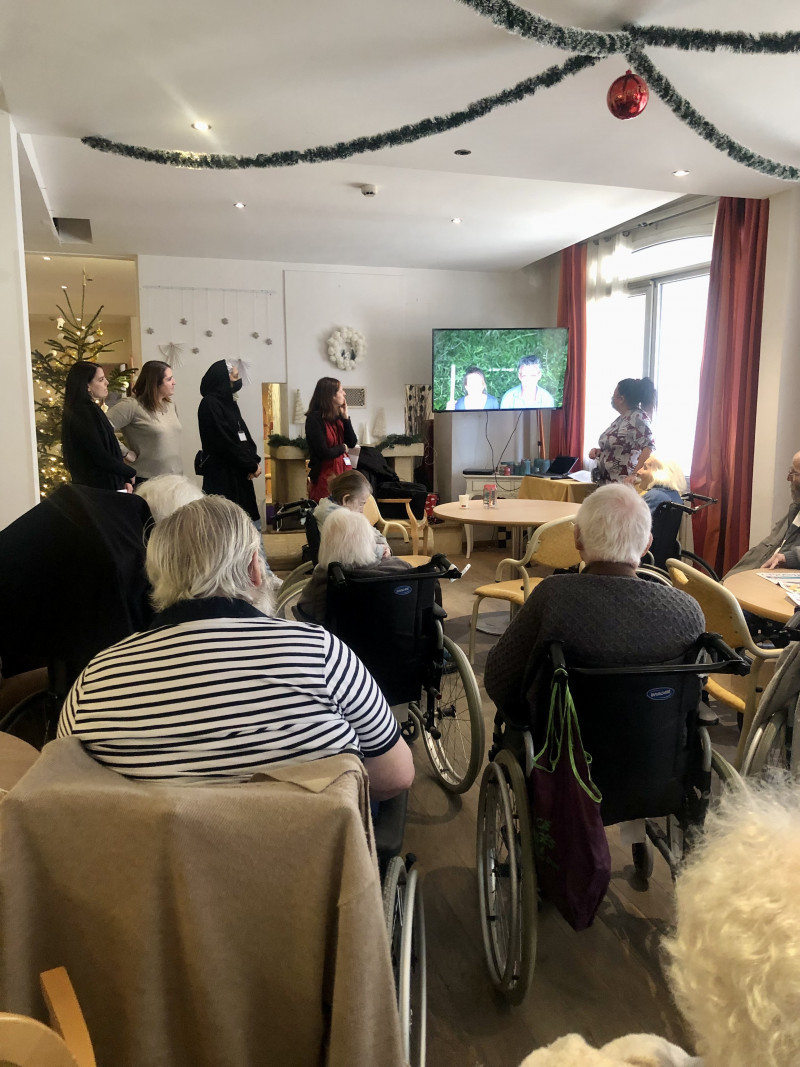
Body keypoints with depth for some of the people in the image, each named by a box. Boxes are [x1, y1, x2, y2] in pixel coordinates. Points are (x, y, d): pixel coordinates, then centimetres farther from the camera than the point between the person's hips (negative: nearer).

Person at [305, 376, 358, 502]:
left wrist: (345, 416, 0)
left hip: (343, 472, 6)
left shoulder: (337, 416, 9)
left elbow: (352, 443, 6)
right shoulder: (314, 418, -11)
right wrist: (343, 448, 2)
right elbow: (324, 453, -16)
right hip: (324, 476, -6)